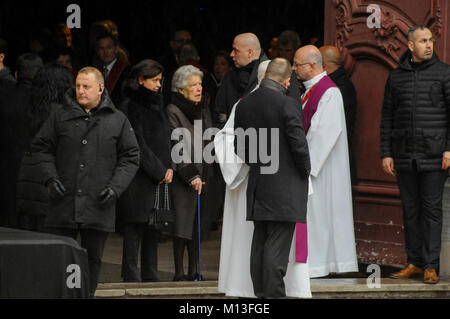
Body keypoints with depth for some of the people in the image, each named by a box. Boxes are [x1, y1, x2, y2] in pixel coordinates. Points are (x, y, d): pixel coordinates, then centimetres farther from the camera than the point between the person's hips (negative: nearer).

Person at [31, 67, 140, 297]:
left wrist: (115, 187, -5)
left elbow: (130, 158, 8)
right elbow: (41, 148, 11)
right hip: (64, 204, 0)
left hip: (99, 205, 0)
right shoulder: (60, 116, 5)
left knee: (93, 258, 7)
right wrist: (50, 178, -4)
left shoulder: (118, 120, 5)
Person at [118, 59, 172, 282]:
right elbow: (138, 145, -13)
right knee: (134, 230, -5)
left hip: (159, 178, 7)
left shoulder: (157, 105, 17)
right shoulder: (130, 107, -8)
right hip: (138, 179, -7)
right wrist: (159, 172, -11)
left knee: (153, 230, 7)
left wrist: (169, 168, 4)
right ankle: (131, 278, -3)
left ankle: (150, 277, 11)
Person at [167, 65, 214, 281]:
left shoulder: (203, 109, 14)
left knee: (198, 224, 6)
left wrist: (205, 175, 15)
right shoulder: (173, 112, -8)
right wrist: (191, 175, -18)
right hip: (183, 179, -6)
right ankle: (179, 272, -2)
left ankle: (194, 270, 11)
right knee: (183, 224, -7)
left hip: (202, 176, 6)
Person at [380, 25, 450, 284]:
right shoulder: (397, 76, 9)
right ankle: (414, 263, 14)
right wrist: (386, 153, 7)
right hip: (405, 156, 3)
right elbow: (387, 117, 13)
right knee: (410, 210, 7)